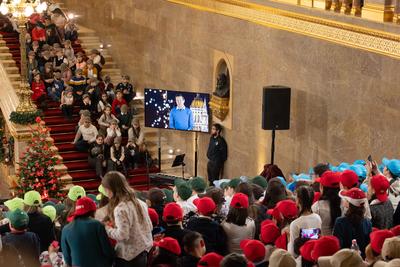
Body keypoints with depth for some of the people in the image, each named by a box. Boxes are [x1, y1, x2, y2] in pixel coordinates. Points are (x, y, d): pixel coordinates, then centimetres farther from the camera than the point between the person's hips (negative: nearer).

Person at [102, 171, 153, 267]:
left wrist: (107, 228, -9)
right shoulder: (140, 203, 4)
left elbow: (122, 235, -26)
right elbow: (149, 227, 11)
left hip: (129, 256, -8)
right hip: (144, 251, 8)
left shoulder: (120, 209, -20)